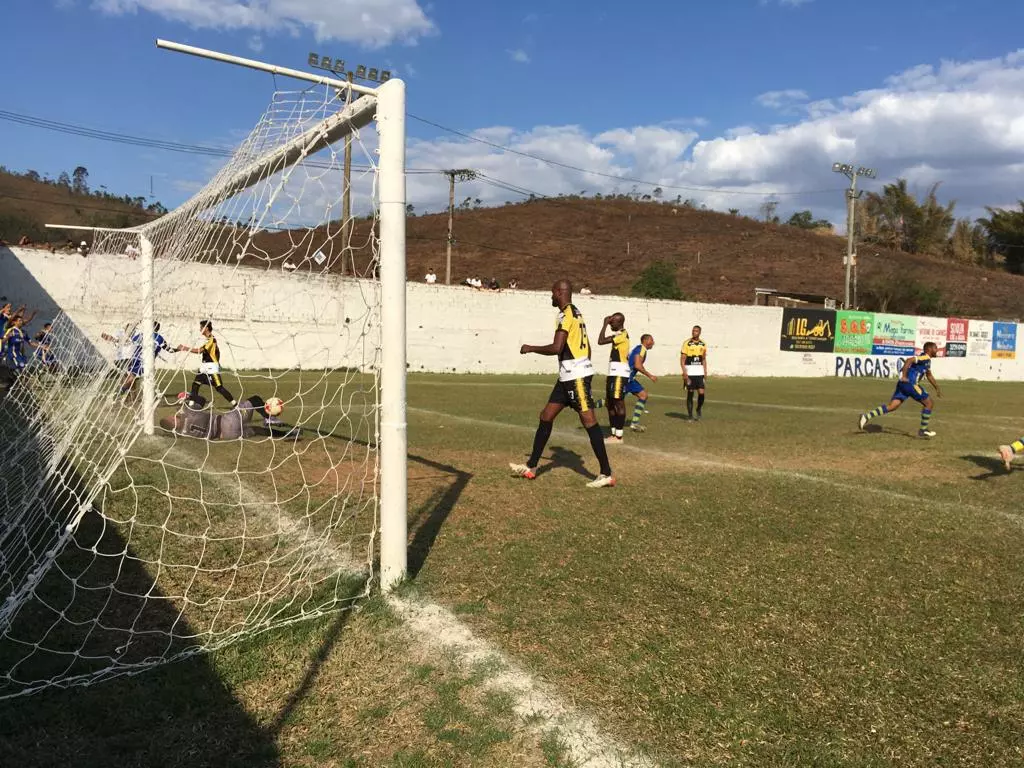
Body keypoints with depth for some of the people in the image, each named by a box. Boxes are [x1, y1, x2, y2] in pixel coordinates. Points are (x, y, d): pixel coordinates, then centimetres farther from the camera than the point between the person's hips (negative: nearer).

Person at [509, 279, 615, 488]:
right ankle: (531, 467, 17)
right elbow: (584, 347, 22)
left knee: (589, 421, -8)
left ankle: (607, 475, -3)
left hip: (576, 376, -10)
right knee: (546, 417, 11)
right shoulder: (575, 313, 18)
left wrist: (530, 348, -9)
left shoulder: (566, 315, -13)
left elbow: (556, 348, -23)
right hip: (568, 376, 10)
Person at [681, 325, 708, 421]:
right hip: (689, 372, -3)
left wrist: (705, 372, 11)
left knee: (701, 392, -5)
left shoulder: (703, 344, 8)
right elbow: (682, 359, -6)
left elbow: (704, 359, 16)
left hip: (699, 372, 3)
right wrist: (684, 372, -14)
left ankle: (699, 409, 21)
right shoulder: (687, 343, -5)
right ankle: (690, 415, 11)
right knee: (690, 393, 1)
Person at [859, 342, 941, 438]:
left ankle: (867, 416, -12)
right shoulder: (925, 357, -7)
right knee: (929, 403, 2)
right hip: (909, 383, -9)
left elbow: (929, 376, 39)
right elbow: (909, 360, -23)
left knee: (891, 406, 0)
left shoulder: (927, 360, 25)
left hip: (904, 383, 9)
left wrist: (937, 388, 41)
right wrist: (904, 376, -28)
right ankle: (923, 430, 9)